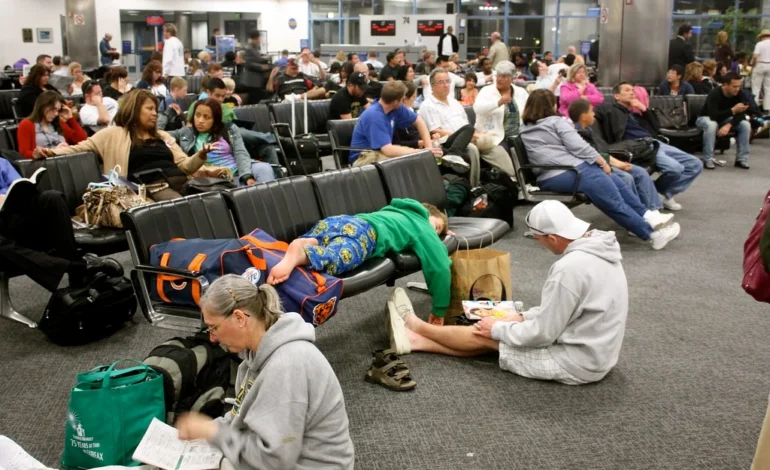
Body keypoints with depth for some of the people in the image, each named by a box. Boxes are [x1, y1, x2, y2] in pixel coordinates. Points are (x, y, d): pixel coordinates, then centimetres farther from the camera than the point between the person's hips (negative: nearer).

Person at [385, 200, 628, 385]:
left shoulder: (570, 268, -29)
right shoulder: (600, 248, 2)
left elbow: (542, 333, -22)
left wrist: (498, 328, -6)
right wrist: (524, 316, 10)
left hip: (578, 361, -9)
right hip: (597, 351, 9)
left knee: (487, 334, 5)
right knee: (497, 329, 13)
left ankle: (418, 327, 28)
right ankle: (417, 341, 23)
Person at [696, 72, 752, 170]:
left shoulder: (740, 94, -14)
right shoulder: (714, 94, -29)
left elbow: (741, 114, -19)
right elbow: (714, 116, -39)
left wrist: (729, 125, -37)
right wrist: (733, 110, -43)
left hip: (724, 119, 5)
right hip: (707, 118, -5)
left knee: (745, 124, -18)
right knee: (711, 125, -40)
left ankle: (742, 159, -11)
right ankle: (708, 160, -30)